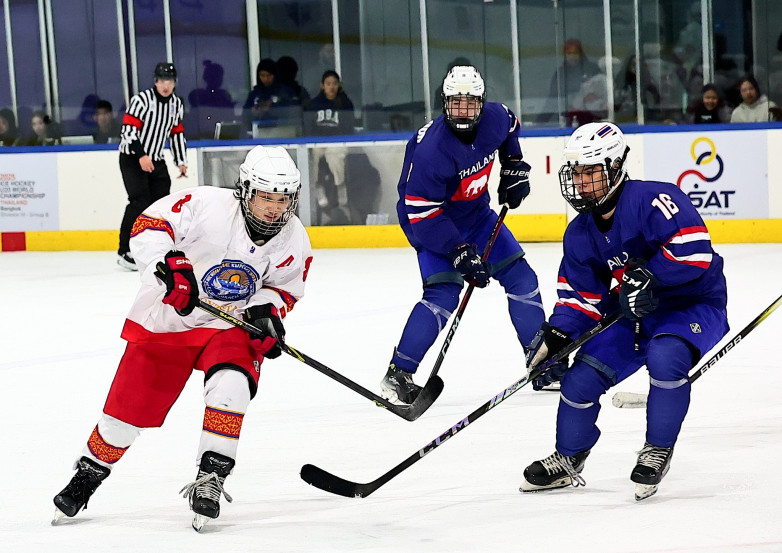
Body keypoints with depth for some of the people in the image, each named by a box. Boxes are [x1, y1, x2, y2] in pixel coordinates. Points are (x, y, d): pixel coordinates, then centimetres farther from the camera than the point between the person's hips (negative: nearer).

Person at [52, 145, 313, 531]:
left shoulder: (295, 242, -9)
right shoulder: (206, 204, -23)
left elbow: (284, 287, 6)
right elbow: (147, 228, -22)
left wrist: (267, 311, -14)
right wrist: (170, 264, -38)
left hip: (231, 326, 2)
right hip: (167, 319, -2)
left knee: (232, 384, -29)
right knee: (130, 406, 3)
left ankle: (210, 479, -15)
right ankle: (90, 472, 30)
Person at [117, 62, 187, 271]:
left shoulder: (176, 104, 7)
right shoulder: (142, 100, -16)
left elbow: (177, 133, 16)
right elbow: (128, 129, -20)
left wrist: (181, 161, 11)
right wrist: (141, 155, -27)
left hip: (155, 160, 7)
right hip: (132, 158, -7)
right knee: (140, 202, -18)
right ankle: (125, 252, -18)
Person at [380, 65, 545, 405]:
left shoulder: (495, 118, -15)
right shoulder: (430, 149, -33)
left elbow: (510, 129, 14)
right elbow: (422, 214, -30)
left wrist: (514, 167, 6)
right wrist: (460, 253, -31)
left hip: (474, 211, 7)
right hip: (430, 220, -7)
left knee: (520, 277, 5)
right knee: (443, 293, -22)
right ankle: (397, 375, -14)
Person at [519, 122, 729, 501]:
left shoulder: (653, 200, -23)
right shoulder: (579, 234, 1)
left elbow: (695, 248, -33)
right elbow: (579, 295, 3)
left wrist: (647, 276, -35)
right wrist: (555, 338, -12)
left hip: (694, 305, -7)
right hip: (630, 316, 7)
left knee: (665, 356, -36)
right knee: (581, 378, -3)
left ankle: (658, 451, -14)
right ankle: (568, 459, 23)